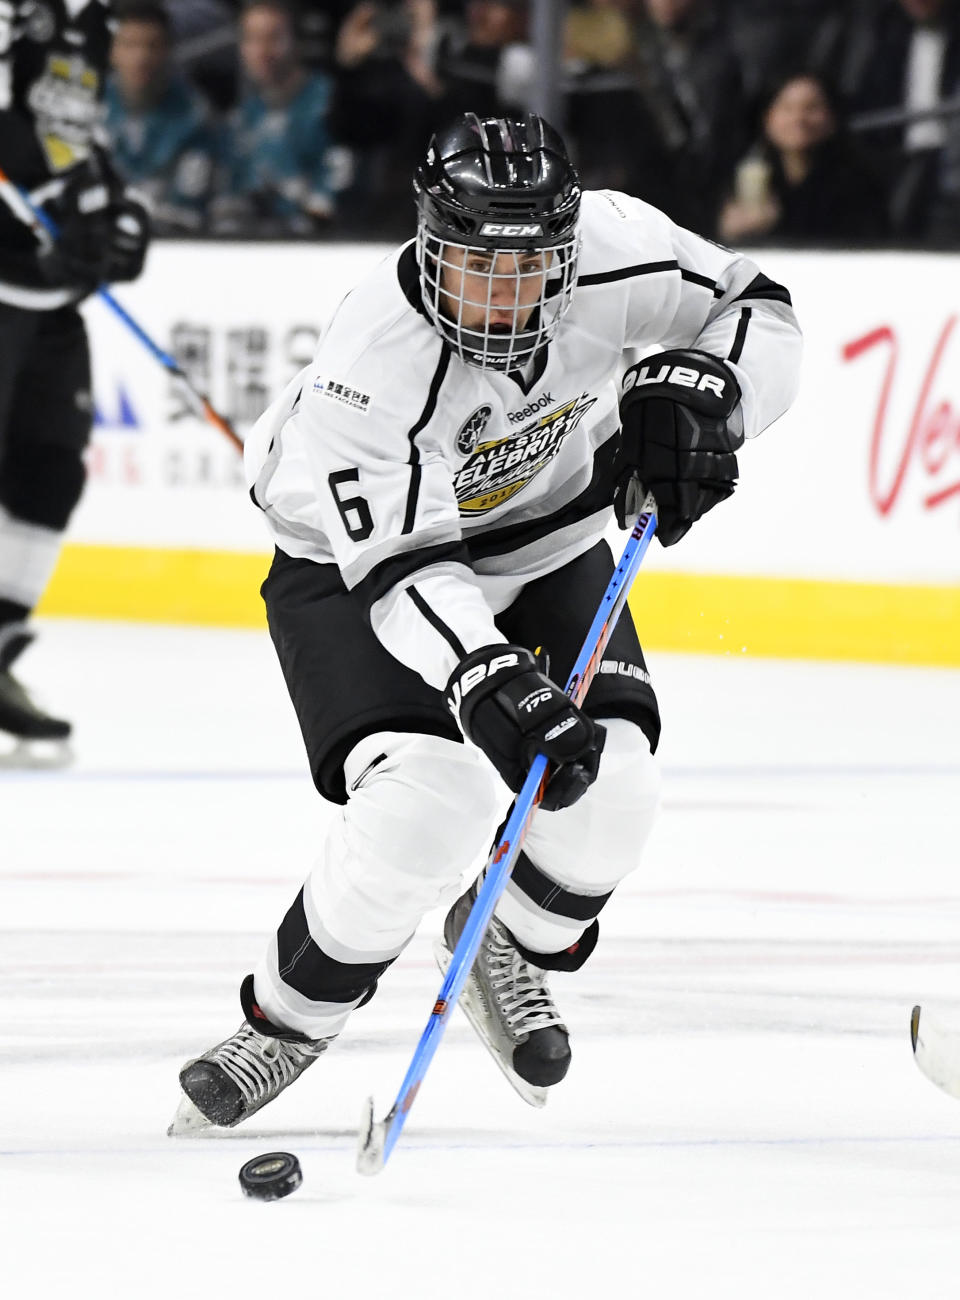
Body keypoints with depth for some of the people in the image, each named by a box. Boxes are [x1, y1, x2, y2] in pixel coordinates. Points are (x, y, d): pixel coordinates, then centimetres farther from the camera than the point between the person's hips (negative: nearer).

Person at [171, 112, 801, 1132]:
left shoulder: (611, 250, -25)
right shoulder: (372, 361, -36)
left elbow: (758, 313, -9)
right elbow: (405, 570, -36)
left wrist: (690, 394, -29)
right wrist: (492, 689, -49)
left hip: (546, 537, 4)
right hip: (352, 550, -4)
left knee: (608, 780, -17)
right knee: (424, 800, -25)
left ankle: (510, 946, 15)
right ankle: (287, 1017, -2)